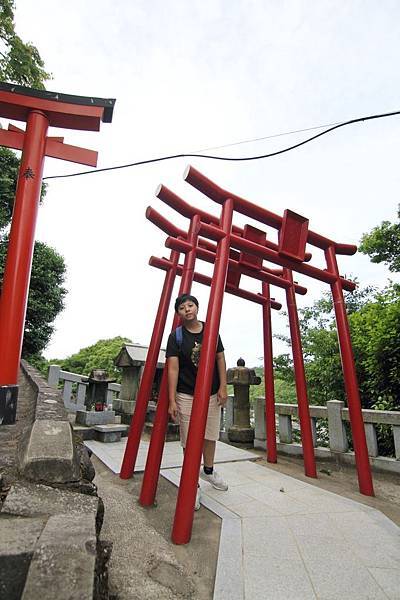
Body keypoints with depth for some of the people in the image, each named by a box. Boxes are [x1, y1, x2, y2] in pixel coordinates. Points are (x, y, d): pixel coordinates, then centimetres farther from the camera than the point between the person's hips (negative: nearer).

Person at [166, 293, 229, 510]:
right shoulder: (176, 336, -7)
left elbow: (220, 359, 4)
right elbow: (173, 368, -10)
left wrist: (223, 388, 0)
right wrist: (172, 400, -14)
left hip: (212, 394, 3)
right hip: (186, 396, -3)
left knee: (210, 436, 18)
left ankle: (208, 470, 44)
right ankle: (194, 487, 22)